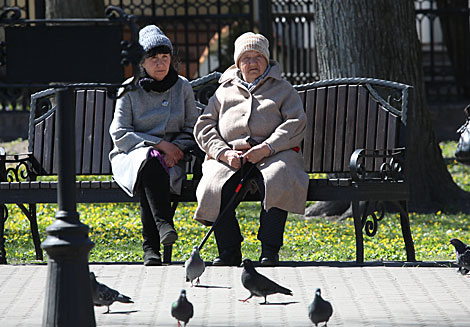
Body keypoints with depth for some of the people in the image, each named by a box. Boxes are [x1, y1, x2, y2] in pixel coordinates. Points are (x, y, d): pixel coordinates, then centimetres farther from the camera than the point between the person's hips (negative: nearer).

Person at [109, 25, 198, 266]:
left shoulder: (182, 87, 10)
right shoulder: (130, 90, 4)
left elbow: (192, 131, 11)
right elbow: (119, 134, -4)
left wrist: (174, 149, -10)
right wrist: (159, 144, -14)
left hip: (171, 158, 1)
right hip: (133, 155, -1)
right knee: (150, 161, -39)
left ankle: (151, 247, -39)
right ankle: (163, 224, -47)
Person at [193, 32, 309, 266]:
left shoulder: (283, 89, 18)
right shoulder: (224, 92, 23)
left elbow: (296, 123, 3)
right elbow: (204, 126, 15)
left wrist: (267, 148, -13)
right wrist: (223, 152, -6)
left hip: (273, 153, -2)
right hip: (230, 156, 2)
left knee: (275, 182, -37)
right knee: (216, 187, -31)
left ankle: (270, 250, -30)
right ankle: (229, 251, -19)